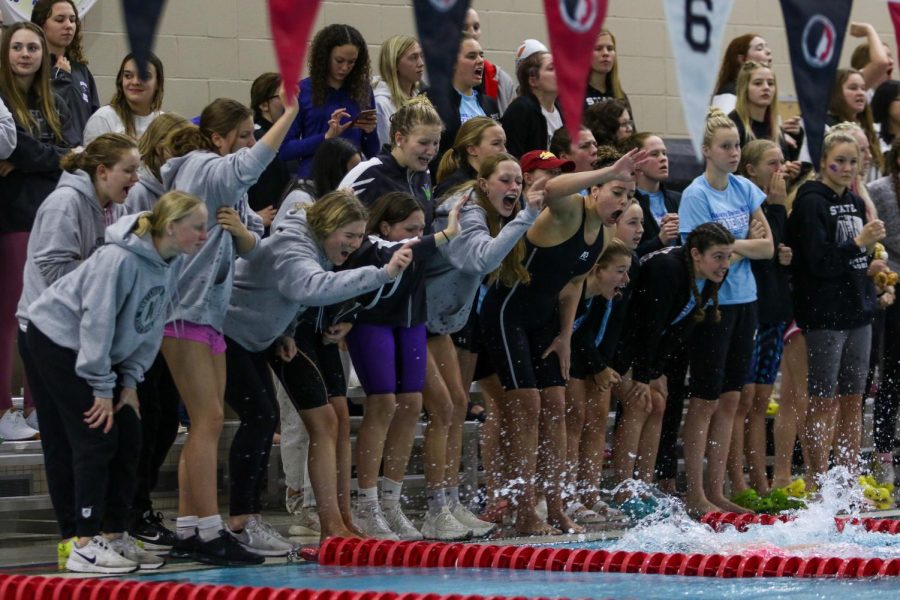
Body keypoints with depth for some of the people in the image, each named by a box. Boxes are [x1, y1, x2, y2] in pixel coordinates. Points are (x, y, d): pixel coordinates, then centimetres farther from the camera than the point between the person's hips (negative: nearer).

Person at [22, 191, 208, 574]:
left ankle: (114, 535, 10)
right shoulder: (121, 259, -27)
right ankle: (85, 545, -9)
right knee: (95, 439, -12)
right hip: (58, 339, -9)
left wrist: (130, 381, -3)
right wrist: (103, 388, -22)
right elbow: (97, 322, -26)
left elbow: (150, 330, 5)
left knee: (128, 439, 3)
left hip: (96, 352, 9)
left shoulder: (166, 266, 1)